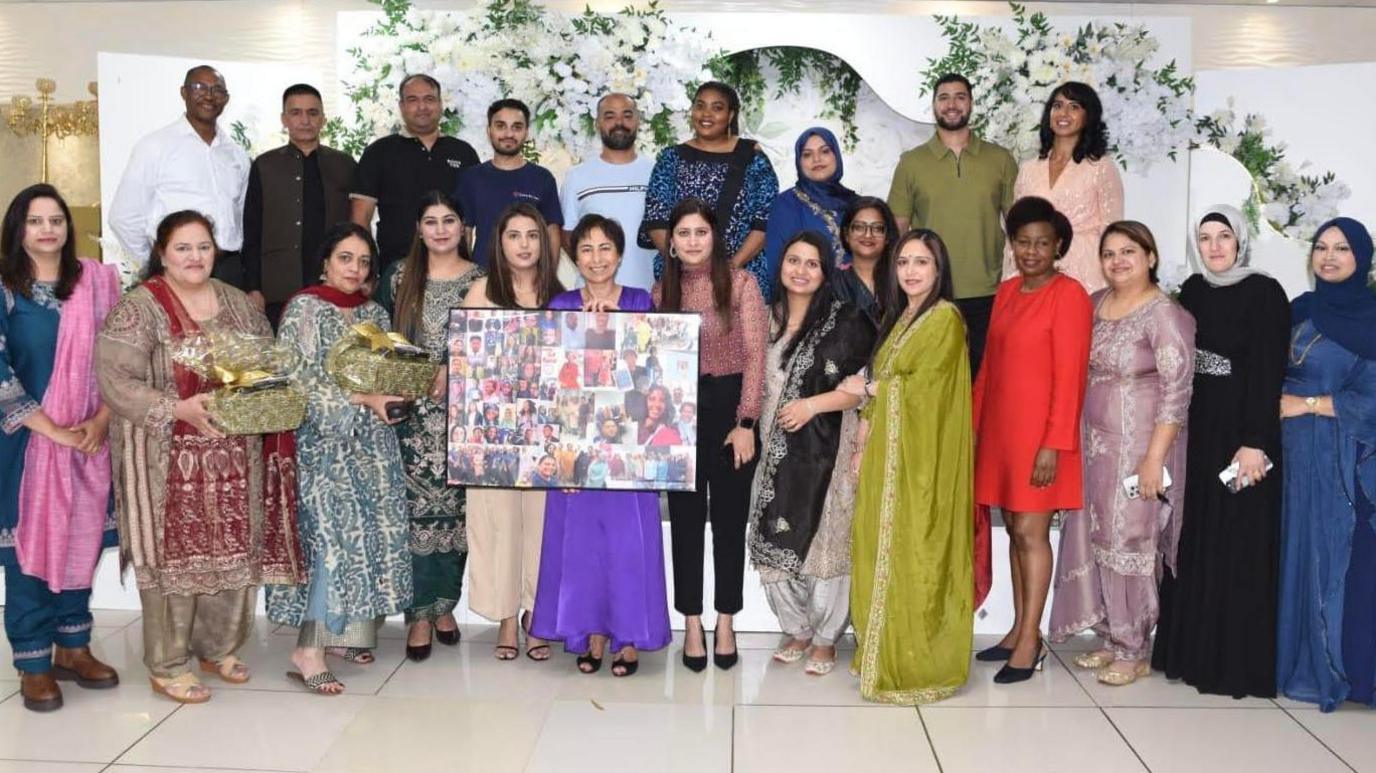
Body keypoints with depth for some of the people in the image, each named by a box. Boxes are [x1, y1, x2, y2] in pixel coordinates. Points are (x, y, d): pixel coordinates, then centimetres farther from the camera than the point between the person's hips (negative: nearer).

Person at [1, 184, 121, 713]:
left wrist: (101, 420, -7)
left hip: (89, 438, 3)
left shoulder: (97, 281, 5)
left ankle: (73, 648, 23)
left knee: (83, 536, 8)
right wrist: (50, 429, -14)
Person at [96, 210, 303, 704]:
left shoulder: (238, 303, 10)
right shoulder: (137, 308, -8)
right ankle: (167, 665, 16)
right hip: (169, 462, -5)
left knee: (237, 551, 11)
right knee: (174, 555, 2)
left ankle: (219, 647, 30)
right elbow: (116, 382, -15)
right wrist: (181, 409, -24)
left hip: (236, 459, 5)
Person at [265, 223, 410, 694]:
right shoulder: (304, 309, -5)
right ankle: (308, 649, -12)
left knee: (370, 532, 4)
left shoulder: (375, 314, 13)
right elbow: (300, 380, -13)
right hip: (324, 439, -6)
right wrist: (363, 399, -18)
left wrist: (393, 393, -3)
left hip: (371, 440, 6)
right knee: (332, 533, -15)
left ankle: (342, 630, 16)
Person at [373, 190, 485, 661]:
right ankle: (420, 613, 3)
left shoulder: (481, 280, 5)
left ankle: (445, 603, 17)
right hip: (413, 410, 0)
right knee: (418, 503, -4)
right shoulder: (398, 277, 9)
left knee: (456, 503, 2)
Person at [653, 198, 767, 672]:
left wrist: (745, 422, -13)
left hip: (729, 406, -3)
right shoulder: (662, 290, 7)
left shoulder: (741, 283, -4)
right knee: (686, 518, 7)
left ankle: (725, 624, 20)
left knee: (729, 518, 7)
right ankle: (692, 626, 17)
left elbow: (755, 356, -8)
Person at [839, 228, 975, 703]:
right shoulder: (899, 318, 18)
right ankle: (885, 658, 17)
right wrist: (862, 444, 7)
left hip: (922, 456, -8)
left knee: (914, 555, -5)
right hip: (887, 453, 8)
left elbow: (923, 385, -13)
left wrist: (866, 388, 0)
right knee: (883, 552, 8)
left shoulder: (945, 317, -6)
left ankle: (918, 667, 5)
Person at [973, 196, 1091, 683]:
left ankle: (1030, 639, 4)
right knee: (1015, 529, 11)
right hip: (1000, 427, 7)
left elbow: (1070, 376, -13)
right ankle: (1019, 629, 19)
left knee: (1031, 532, -4)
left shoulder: (1069, 294, -9)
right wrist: (974, 425, 13)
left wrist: (1055, 444, -17)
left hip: (1039, 432, -7)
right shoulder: (1007, 291, 12)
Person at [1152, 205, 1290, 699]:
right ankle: (1189, 648, 20)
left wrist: (1255, 442, -19)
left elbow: (1270, 372, -13)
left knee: (1236, 546, -1)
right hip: (1194, 432, 6)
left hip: (1240, 433, -6)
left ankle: (1236, 661, 8)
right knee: (1192, 541, 10)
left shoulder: (1265, 293, -7)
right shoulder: (1192, 290, 10)